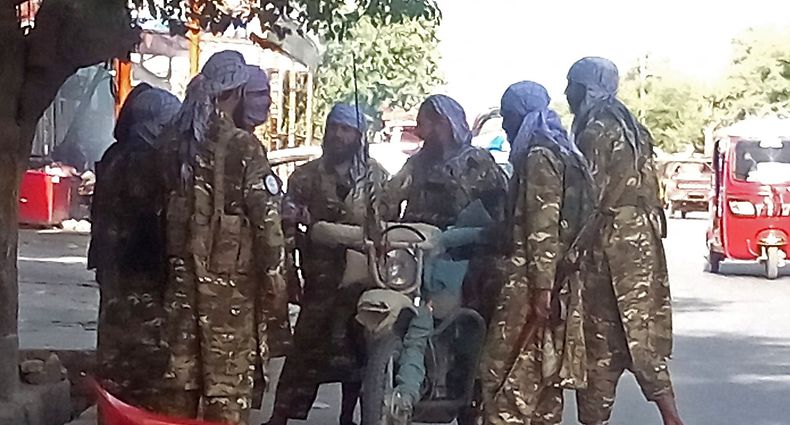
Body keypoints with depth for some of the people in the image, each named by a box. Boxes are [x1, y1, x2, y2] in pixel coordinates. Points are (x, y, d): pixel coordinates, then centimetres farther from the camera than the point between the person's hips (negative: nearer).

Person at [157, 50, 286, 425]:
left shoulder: (178, 142, 6)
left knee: (182, 362, 13)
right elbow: (264, 210, -14)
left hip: (183, 267, 6)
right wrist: (273, 267, -6)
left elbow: (167, 202, 13)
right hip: (229, 272, -6)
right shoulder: (243, 146, -12)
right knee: (228, 368, -1)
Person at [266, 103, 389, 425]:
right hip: (321, 275, -1)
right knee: (307, 344, -6)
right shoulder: (307, 175, 6)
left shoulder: (376, 175, 9)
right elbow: (288, 223, 1)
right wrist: (289, 264, -10)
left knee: (357, 346, 7)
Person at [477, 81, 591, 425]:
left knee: (507, 377, -10)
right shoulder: (559, 154, 19)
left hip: (532, 283, -10)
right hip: (553, 282, 10)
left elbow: (544, 228, -18)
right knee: (542, 381, 11)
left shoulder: (539, 157, -10)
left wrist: (541, 292, -21)